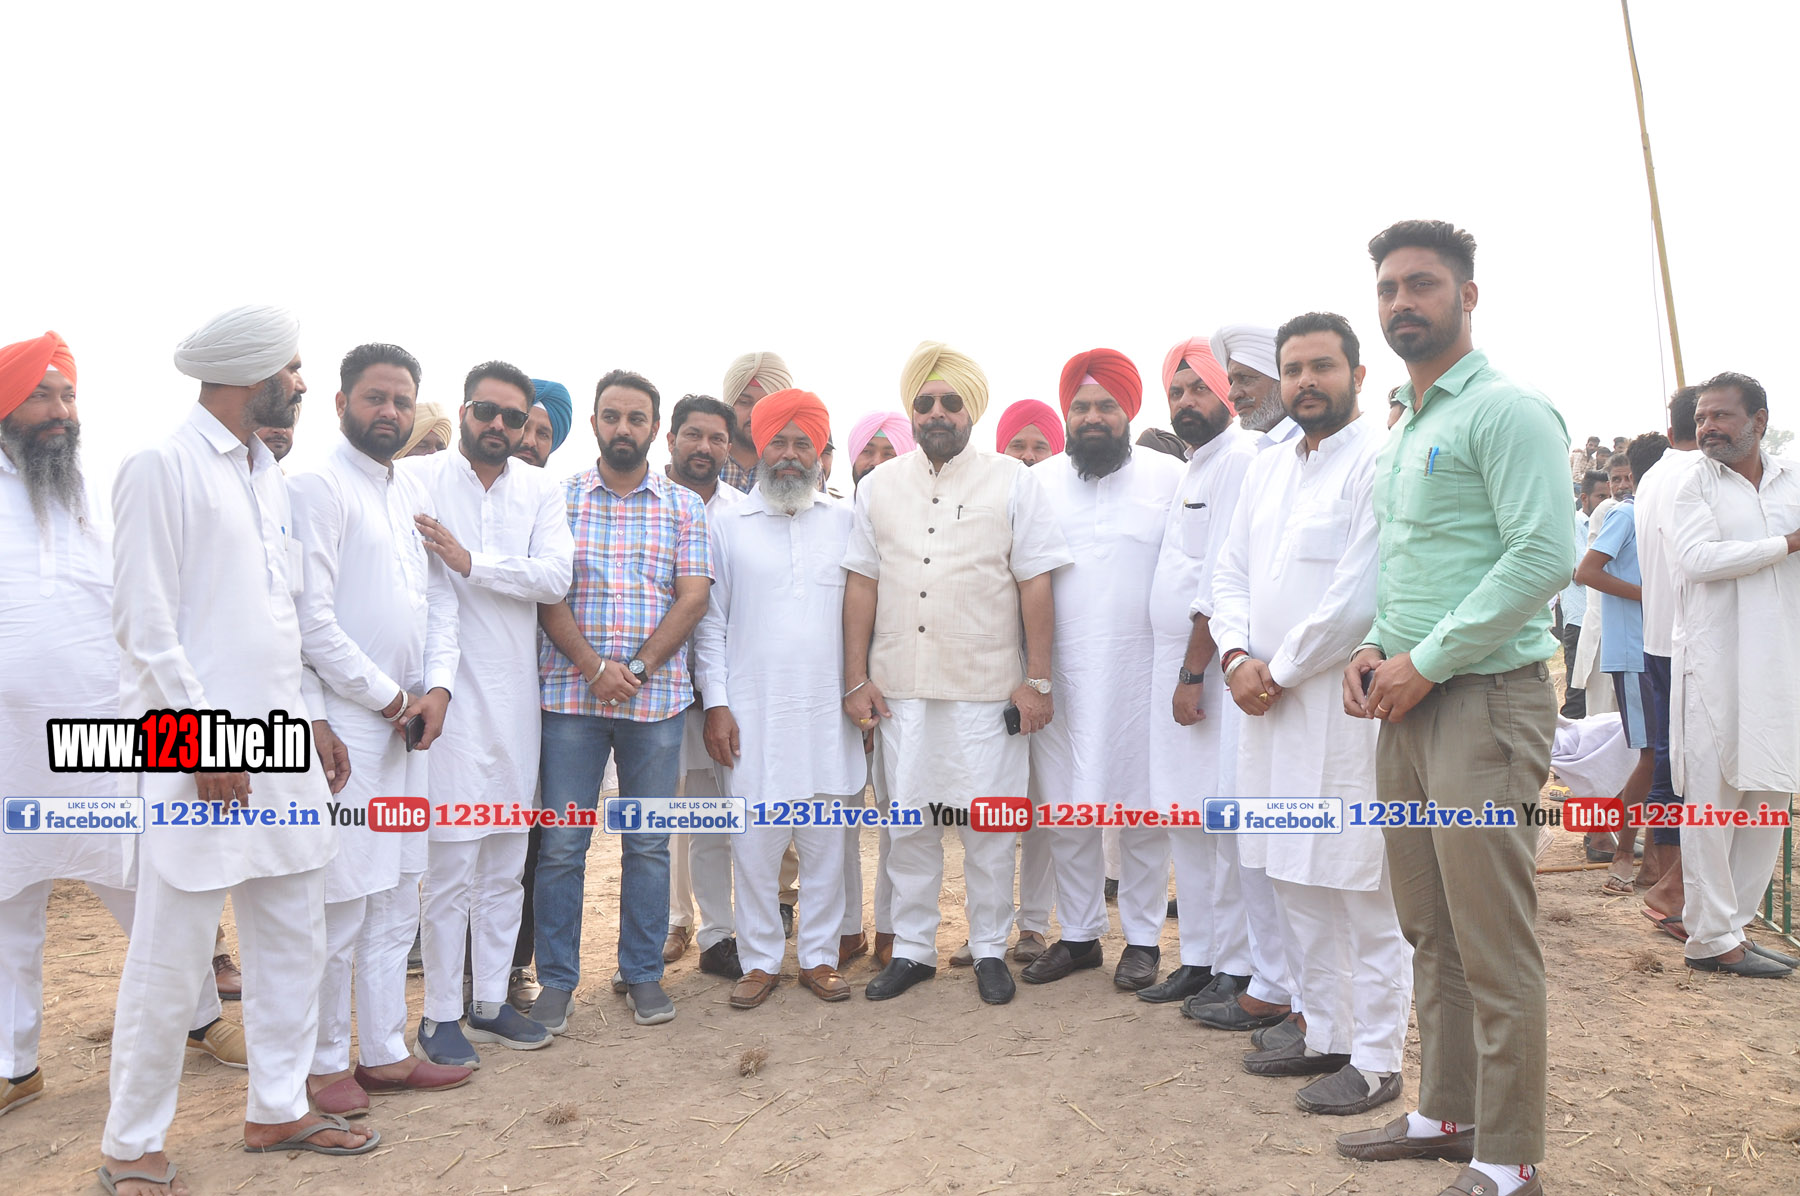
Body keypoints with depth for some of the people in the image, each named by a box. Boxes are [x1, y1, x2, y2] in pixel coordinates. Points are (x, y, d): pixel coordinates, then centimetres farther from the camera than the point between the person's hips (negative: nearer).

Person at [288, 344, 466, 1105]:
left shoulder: (414, 493, 15)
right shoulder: (317, 487, -8)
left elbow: (440, 596, 14)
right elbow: (313, 619, -15)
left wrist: (436, 687, -1)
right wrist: (387, 698, -9)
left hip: (403, 725, 8)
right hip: (342, 721, -8)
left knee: (396, 900, 13)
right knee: (340, 905, -2)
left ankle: (384, 1051, 25)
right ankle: (326, 1063, 14)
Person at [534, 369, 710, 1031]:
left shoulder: (684, 506, 9)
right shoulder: (558, 498, 7)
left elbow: (693, 598, 0)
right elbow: (547, 595, -1)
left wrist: (637, 666, -12)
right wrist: (595, 666, -14)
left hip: (657, 697, 1)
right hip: (570, 694, -1)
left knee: (648, 843, 8)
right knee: (561, 844, 3)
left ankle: (642, 974, 22)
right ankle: (556, 981, 17)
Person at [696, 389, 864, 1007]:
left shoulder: (846, 522, 9)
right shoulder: (725, 525, 6)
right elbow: (709, 621, 4)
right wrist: (715, 703, -3)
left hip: (828, 712, 1)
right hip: (752, 714, -1)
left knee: (825, 840, 7)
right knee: (754, 842, 2)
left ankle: (819, 956, 21)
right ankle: (760, 960, 18)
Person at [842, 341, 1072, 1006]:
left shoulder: (1013, 483, 3)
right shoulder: (878, 487, 11)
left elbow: (1035, 583, -1)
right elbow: (862, 583, 9)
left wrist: (1038, 680, -5)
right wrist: (857, 677, 4)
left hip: (987, 685, -2)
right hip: (900, 686, 3)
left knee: (988, 825, 4)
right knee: (908, 821, 8)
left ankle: (989, 949, 21)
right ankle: (912, 949, 23)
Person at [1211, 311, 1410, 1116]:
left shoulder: (1381, 462, -10)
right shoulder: (1265, 469, 15)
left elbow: (1359, 595, -17)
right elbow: (1231, 575, 15)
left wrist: (1280, 670, -11)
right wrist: (1237, 656, -3)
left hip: (1345, 707, -8)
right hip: (1269, 706, 8)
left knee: (1362, 891, 1)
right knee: (1294, 879, 16)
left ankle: (1376, 1061, 15)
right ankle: (1321, 1028, 32)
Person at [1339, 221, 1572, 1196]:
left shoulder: (1505, 410, -9)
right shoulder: (1403, 433, 18)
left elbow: (1543, 557, -19)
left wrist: (1426, 660, -16)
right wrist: (1373, 648, 5)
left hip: (1484, 699, -8)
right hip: (1407, 703, 8)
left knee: (1495, 949, -1)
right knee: (1431, 935, 15)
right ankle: (1446, 1114, 29)